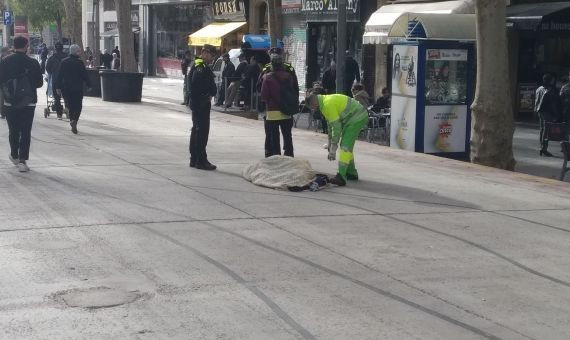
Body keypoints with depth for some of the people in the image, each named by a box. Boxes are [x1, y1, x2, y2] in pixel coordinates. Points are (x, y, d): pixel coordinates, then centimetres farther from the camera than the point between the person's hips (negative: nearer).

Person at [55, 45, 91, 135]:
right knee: (78, 106, 1)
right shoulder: (79, 62, -9)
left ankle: (72, 120, 17)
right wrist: (89, 85, 4)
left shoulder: (64, 62, 3)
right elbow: (85, 75, -6)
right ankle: (74, 120, -19)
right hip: (77, 88, -4)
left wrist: (58, 87, 10)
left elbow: (59, 75, 5)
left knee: (70, 106, 15)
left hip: (66, 88, 4)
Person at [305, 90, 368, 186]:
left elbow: (336, 126, -22)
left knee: (346, 146, -17)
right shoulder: (325, 100, 10)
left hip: (357, 118, -11)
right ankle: (351, 173, 30)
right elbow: (331, 123, 20)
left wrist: (333, 147, -17)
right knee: (347, 145, 19)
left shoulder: (328, 104, -22)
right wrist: (330, 142, 22)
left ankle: (341, 177, -24)